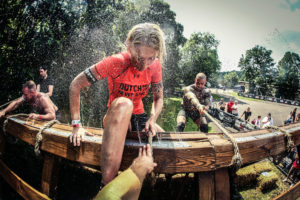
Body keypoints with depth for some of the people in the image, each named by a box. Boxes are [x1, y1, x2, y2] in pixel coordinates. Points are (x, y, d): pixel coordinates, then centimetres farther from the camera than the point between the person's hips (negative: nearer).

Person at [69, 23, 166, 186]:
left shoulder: (155, 65, -7)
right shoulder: (116, 63, -20)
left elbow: (158, 98, 4)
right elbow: (76, 85, -14)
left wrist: (152, 120, -17)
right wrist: (77, 125, -19)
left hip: (139, 118, 4)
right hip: (115, 119, -4)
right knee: (123, 103, -40)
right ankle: (107, 185, -41)